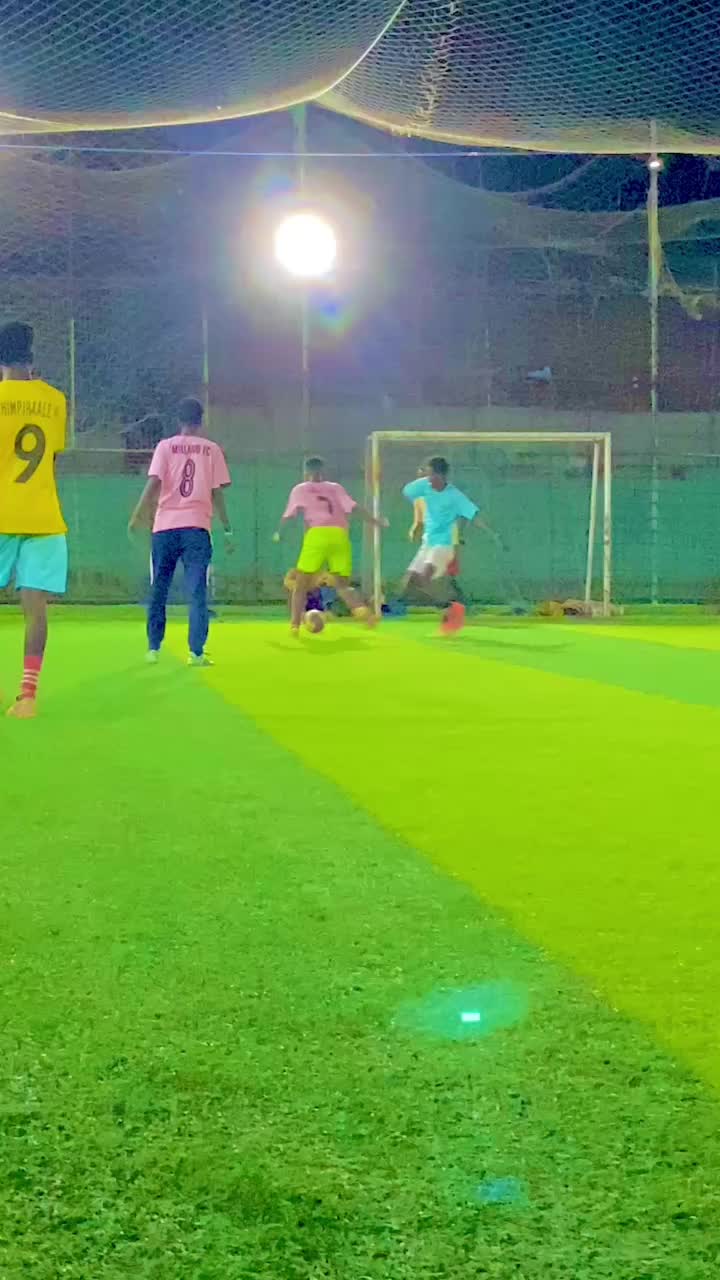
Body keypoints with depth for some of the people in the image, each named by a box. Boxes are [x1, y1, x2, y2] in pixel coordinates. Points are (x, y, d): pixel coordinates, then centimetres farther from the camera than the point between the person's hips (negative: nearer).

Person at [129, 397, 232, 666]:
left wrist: (137, 517, -4)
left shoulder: (165, 446, 3)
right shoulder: (212, 449, 5)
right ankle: (196, 652, -9)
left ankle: (153, 648, 15)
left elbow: (153, 484, -7)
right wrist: (227, 530, 7)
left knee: (158, 590, 12)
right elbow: (216, 493, 2)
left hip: (165, 527, 1)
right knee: (197, 593, -1)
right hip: (197, 528, -1)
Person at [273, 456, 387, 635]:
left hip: (317, 535, -2)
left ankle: (295, 625, 2)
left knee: (301, 585, 10)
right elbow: (355, 509, 10)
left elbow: (288, 516, 17)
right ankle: (360, 608, -19)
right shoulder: (335, 488, 22)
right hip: (340, 536, 2)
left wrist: (279, 533, 34)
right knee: (342, 585, 9)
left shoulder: (300, 489, 18)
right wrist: (377, 522, 12)